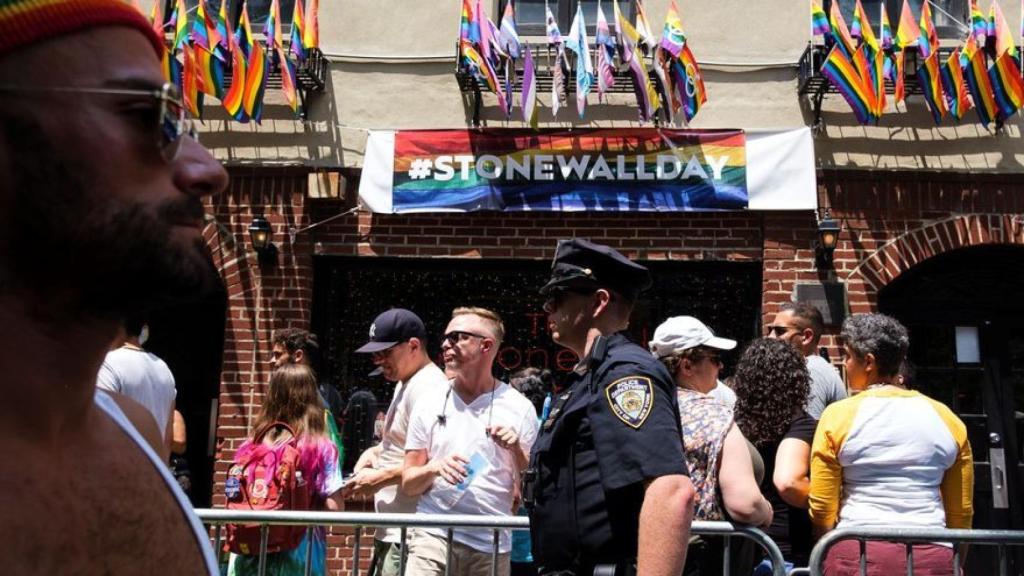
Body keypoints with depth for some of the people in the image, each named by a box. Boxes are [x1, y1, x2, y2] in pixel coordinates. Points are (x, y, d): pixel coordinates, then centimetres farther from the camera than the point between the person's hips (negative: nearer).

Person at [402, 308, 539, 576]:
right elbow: (408, 484, 9)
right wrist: (434, 468, -10)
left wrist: (516, 449, -13)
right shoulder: (429, 406, 6)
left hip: (491, 546, 0)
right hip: (433, 537, 1)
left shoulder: (519, 408, 1)